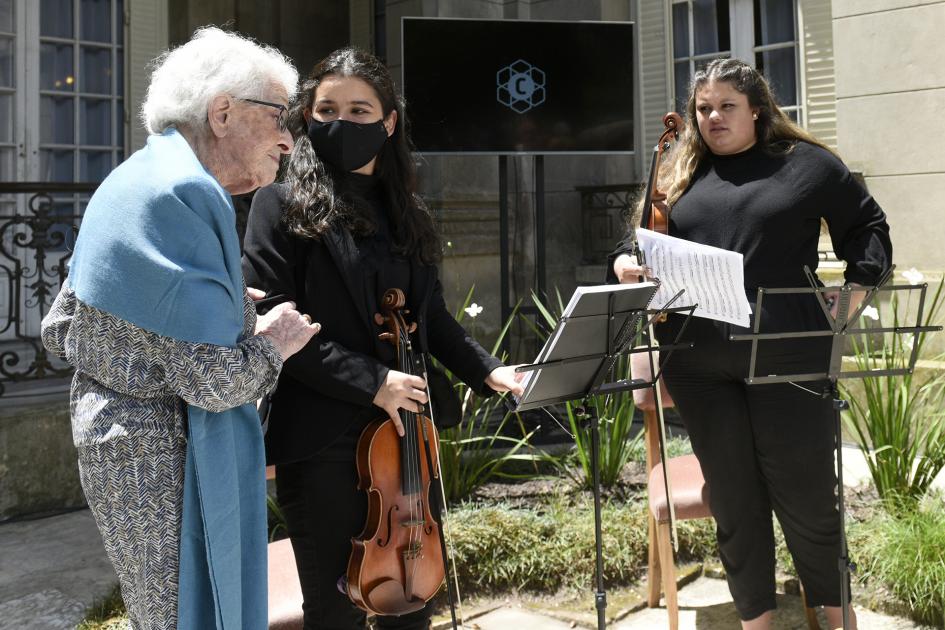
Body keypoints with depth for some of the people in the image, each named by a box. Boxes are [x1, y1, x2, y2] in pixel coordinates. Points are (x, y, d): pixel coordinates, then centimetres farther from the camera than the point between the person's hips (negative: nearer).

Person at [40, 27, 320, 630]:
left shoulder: (138, 180, 11)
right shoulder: (182, 194, -20)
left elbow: (61, 329, 15)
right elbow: (214, 380, -26)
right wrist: (274, 341, -5)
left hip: (126, 439, 10)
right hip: (165, 460, -10)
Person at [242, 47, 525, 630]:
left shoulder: (403, 211, 11)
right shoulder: (284, 204, -6)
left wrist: (486, 369, 2)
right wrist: (370, 381, -19)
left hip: (401, 430, 6)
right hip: (322, 439, -5)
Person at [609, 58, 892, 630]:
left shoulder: (807, 163, 7)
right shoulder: (682, 175, 14)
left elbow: (867, 225, 12)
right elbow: (643, 241, 16)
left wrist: (859, 285, -2)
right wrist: (625, 263, -6)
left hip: (788, 357, -2)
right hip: (699, 364, 3)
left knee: (806, 491, 5)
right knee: (733, 497, 10)